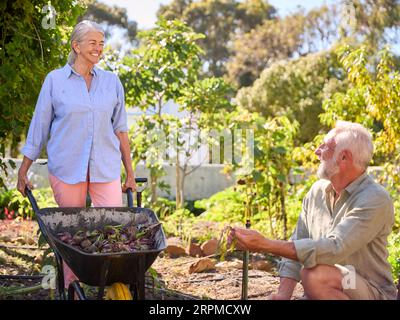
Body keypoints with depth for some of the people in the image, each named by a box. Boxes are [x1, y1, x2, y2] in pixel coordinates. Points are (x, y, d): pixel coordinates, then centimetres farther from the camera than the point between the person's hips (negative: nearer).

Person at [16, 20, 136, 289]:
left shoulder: (112, 82, 9)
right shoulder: (55, 80, 3)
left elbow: (120, 130, 13)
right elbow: (39, 127, 6)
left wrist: (130, 173, 12)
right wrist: (23, 170, 4)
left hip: (106, 168, 2)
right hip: (67, 167, -1)